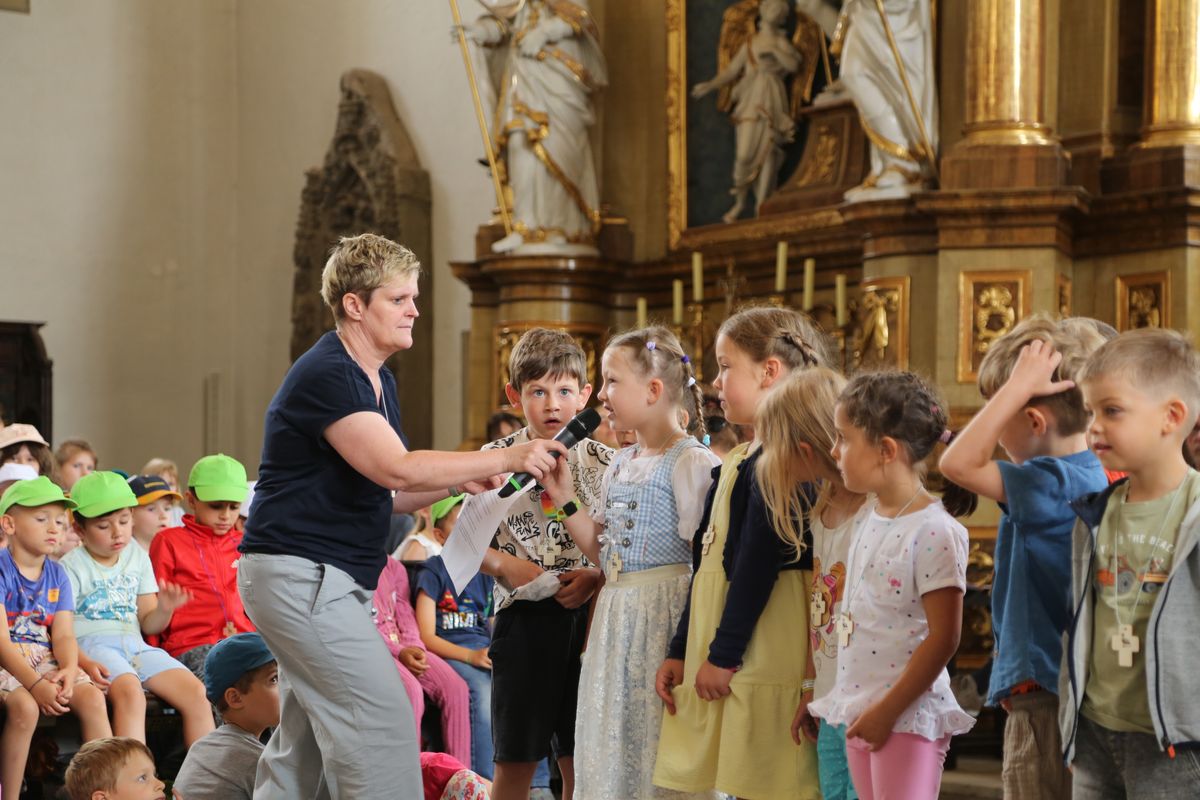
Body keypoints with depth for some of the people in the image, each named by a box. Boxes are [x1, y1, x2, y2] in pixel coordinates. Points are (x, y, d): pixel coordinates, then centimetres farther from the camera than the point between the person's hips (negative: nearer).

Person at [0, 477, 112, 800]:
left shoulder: (57, 575, 9)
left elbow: (64, 635, 1)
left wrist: (69, 670, -22)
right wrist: (35, 684, -28)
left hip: (46, 660, 5)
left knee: (92, 698, -19)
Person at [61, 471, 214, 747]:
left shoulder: (138, 558, 17)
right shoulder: (72, 566, 0)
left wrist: (164, 609, -5)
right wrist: (85, 663, -25)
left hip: (134, 644, 6)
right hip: (92, 644, -6)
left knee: (195, 692, -15)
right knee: (130, 692, -35)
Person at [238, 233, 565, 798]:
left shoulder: (379, 382, 15)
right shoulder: (326, 376, -16)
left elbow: (381, 493, 18)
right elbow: (397, 469, -26)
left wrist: (457, 482, 1)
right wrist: (506, 459, -23)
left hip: (324, 580, 10)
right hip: (302, 575, -10)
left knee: (303, 741, 12)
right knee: (382, 719, -12)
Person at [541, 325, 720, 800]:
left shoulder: (690, 462, -11)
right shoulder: (619, 466, 14)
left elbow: (702, 557, -14)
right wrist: (564, 499, 10)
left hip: (664, 612, -8)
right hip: (616, 613, 8)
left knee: (659, 741, -3)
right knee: (610, 742, 11)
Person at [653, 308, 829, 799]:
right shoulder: (741, 460, 18)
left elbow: (758, 563, -18)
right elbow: (708, 563, 19)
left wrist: (724, 654, -18)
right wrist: (680, 650, 19)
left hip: (761, 657, -9)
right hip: (714, 657, 9)